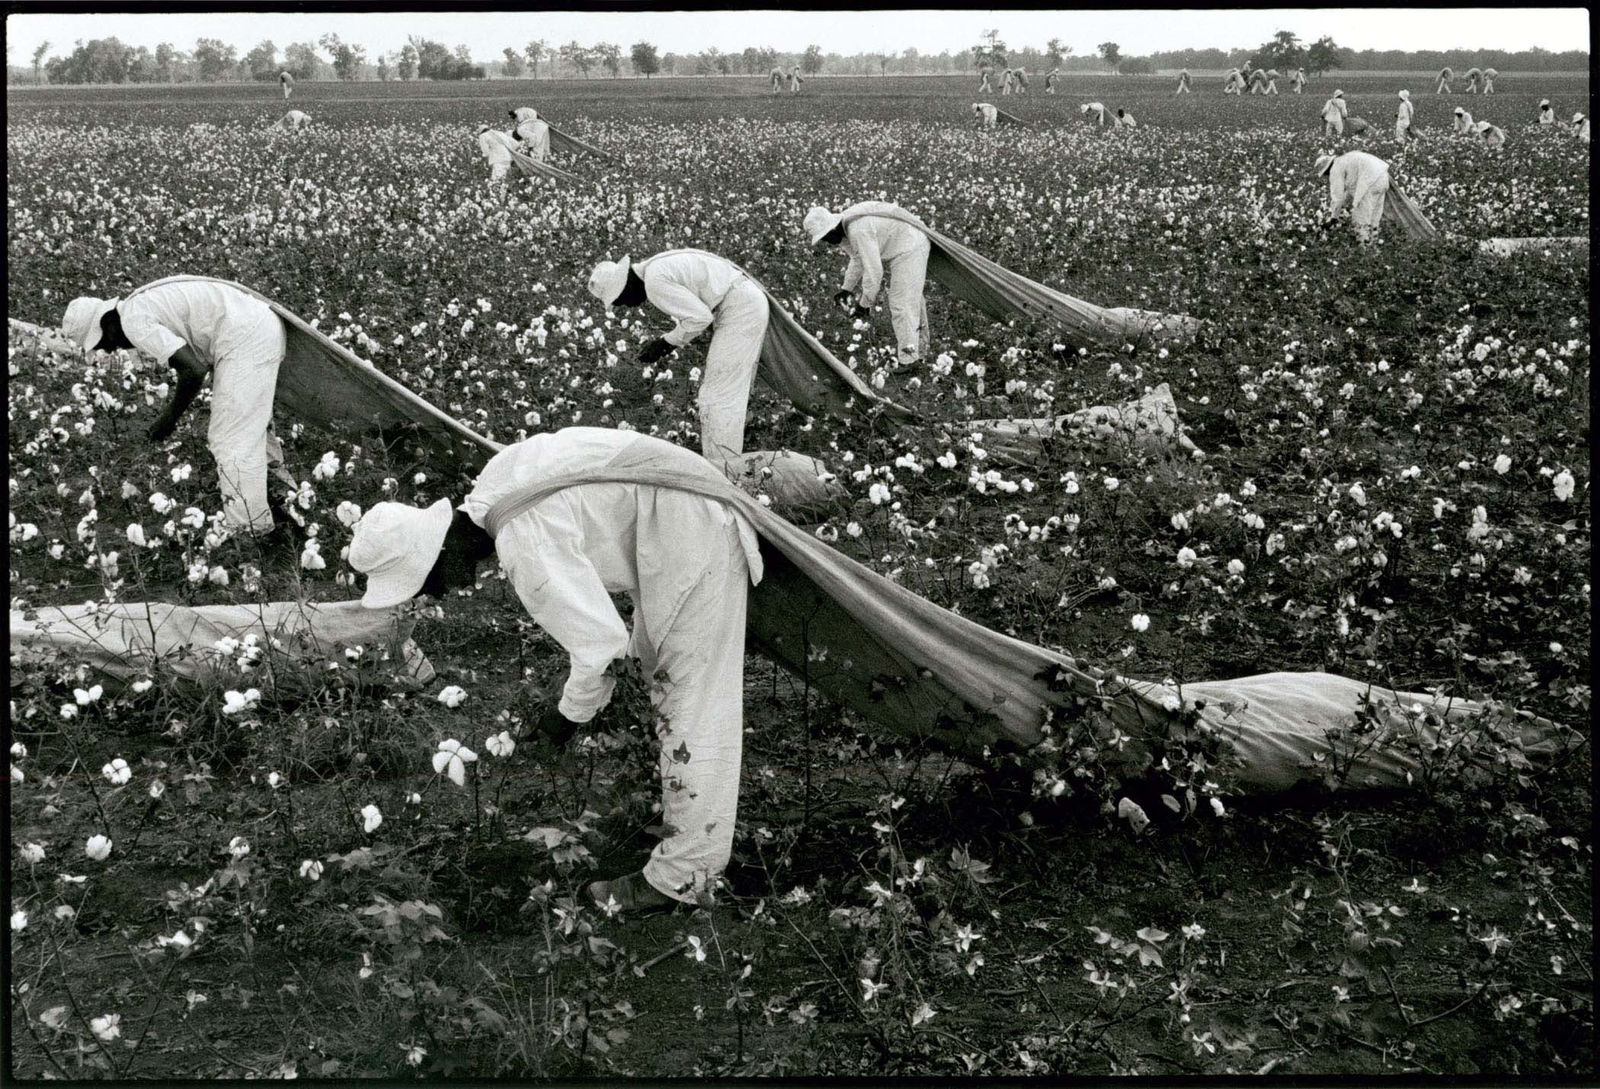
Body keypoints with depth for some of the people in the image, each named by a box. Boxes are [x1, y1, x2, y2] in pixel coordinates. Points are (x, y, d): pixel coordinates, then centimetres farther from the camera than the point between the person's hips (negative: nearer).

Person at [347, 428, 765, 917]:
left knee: (692, 714, -5)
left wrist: (570, 712, -9)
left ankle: (682, 876, 2)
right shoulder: (493, 483, -1)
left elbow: (600, 640, -28)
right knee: (664, 677, 23)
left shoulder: (527, 547, -30)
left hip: (699, 542, -10)